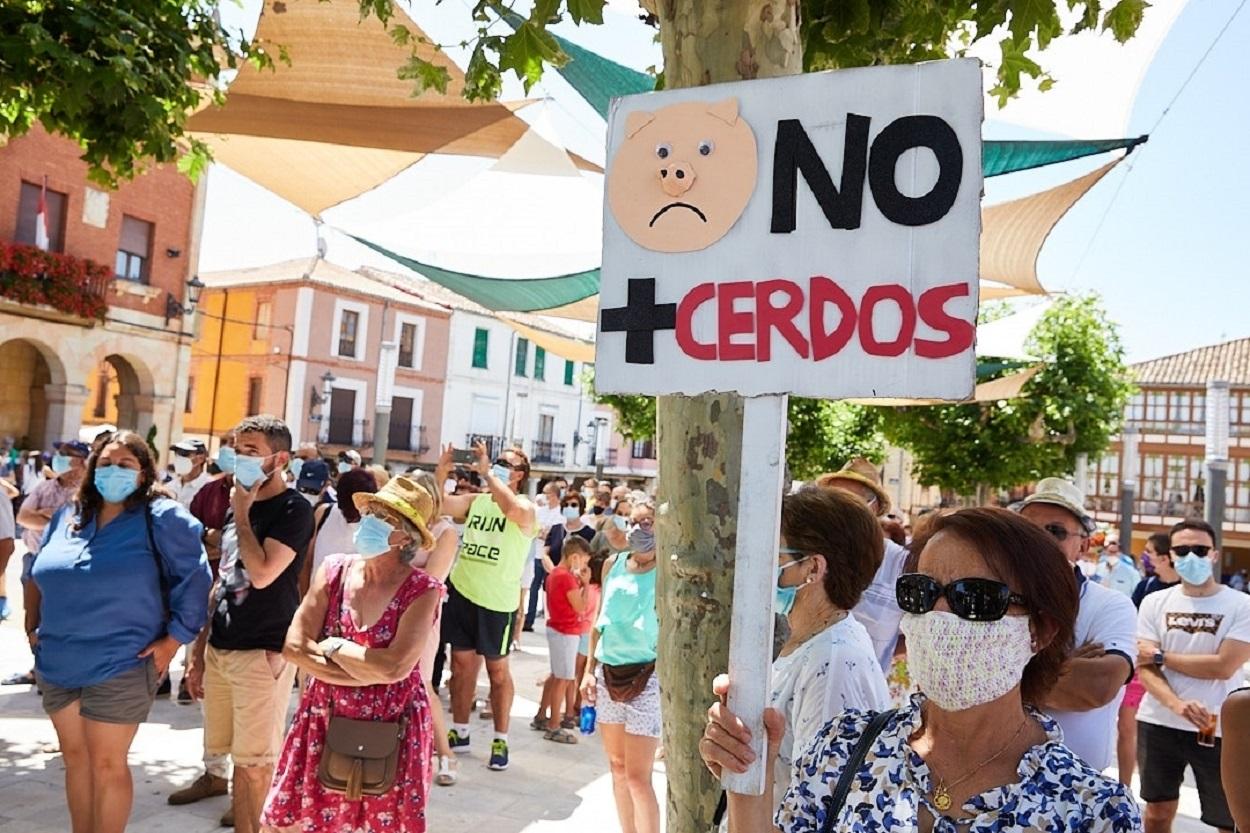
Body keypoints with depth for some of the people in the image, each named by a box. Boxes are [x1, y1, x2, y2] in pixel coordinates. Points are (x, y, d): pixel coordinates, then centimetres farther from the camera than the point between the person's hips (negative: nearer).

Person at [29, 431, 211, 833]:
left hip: (120, 667, -6)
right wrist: (35, 628, 14)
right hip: (58, 663, 6)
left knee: (107, 766, 4)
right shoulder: (67, 516, 9)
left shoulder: (161, 517, -11)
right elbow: (41, 577, 22)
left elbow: (195, 577, -12)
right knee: (75, 759, 17)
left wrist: (174, 638, -13)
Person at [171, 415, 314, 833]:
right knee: (230, 751, 15)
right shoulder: (237, 505, 11)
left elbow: (262, 574, -24)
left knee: (254, 760, 0)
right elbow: (221, 582, 16)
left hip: (264, 651, -7)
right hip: (220, 648, 7)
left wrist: (242, 513, -14)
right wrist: (198, 650, 16)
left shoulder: (294, 509, -11)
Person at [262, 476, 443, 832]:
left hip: (389, 733, -4)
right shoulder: (334, 570, -4)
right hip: (324, 723, 4)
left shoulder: (422, 590, -17)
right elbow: (293, 645, -9)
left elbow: (395, 668, -25)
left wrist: (332, 647, -13)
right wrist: (368, 671, -16)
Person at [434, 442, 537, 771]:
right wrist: (441, 472, -11)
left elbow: (510, 508, -32)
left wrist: (487, 472, -27)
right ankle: (460, 733, 26)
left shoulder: (525, 508, -9)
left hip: (496, 600, -5)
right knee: (461, 663, 13)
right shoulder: (475, 500, 8)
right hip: (461, 592, 5)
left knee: (497, 670, 6)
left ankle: (500, 740, 16)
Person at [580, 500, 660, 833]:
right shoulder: (613, 564, 5)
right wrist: (589, 670, 10)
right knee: (617, 768, 15)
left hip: (646, 676, -5)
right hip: (608, 671, 6)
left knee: (637, 776, -3)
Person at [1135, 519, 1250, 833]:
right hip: (1158, 723, 3)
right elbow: (1144, 666, -4)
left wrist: (1160, 656, -8)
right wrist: (1177, 705, -20)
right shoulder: (1155, 602, 3)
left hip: (1218, 730, -3)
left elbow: (1223, 667, -15)